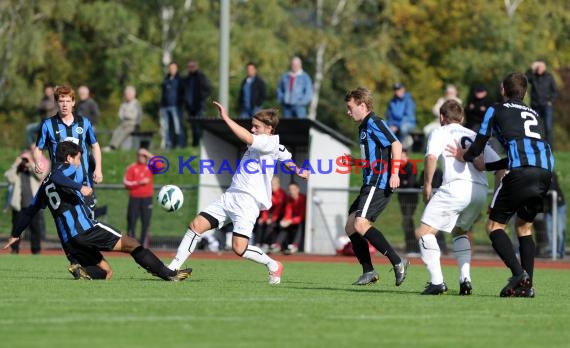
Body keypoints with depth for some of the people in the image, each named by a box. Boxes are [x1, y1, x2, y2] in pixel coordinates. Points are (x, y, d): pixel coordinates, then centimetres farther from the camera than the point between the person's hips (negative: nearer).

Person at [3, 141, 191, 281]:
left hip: (69, 239, 8)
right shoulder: (66, 168, 3)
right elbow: (56, 177, -22)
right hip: (85, 230, -8)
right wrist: (78, 188, -30)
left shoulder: (45, 185, 24)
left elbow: (29, 211, 28)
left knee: (105, 272, 14)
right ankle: (168, 274, -14)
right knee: (131, 244, -4)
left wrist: (15, 235, 36)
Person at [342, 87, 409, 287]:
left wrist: (395, 173, -26)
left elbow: (396, 145, -18)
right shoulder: (363, 127, 23)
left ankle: (397, 262, -19)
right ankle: (368, 272, 9)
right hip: (370, 184, 11)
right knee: (350, 227, 8)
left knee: (361, 224, -22)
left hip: (379, 184, -11)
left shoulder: (374, 123, -8)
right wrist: (354, 162, 22)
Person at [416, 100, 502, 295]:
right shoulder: (474, 136, 30)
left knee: (424, 232, 0)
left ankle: (437, 281, -15)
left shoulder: (440, 132, 14)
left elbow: (431, 157, -7)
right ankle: (465, 278, 11)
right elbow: (498, 164, 19)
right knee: (460, 232, 29)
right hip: (481, 190, 6)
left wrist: (427, 185, -2)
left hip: (457, 186, -6)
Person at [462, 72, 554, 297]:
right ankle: (527, 285, 12)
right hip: (545, 172, 5)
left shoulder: (496, 111, 15)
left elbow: (477, 147, 14)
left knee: (495, 225, 5)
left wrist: (464, 157, 38)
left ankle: (518, 272, -15)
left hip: (521, 174, -5)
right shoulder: (534, 115, 31)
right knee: (524, 227, 21)